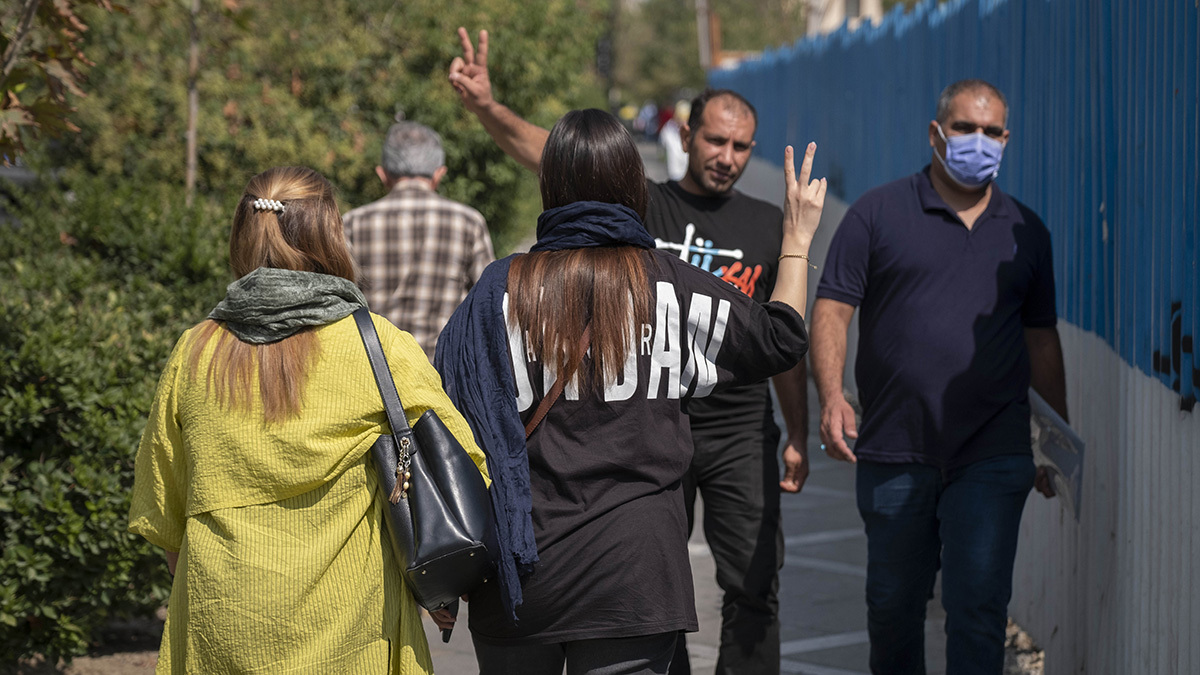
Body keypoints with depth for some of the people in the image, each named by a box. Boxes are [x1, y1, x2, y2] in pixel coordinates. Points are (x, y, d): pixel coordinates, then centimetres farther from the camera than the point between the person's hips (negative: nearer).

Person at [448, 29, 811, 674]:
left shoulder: (767, 225, 6)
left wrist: (797, 436, 8)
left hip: (741, 432, 1)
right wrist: (486, 106, -30)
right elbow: (550, 155, -13)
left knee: (754, 586, 1)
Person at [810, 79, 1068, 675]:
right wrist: (831, 396, -18)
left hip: (992, 456, 1)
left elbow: (1042, 341, 17)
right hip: (892, 456, 0)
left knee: (977, 607, -7)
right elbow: (831, 310, -3)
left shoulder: (1026, 232, 12)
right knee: (892, 607, 11)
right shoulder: (878, 214, 3)